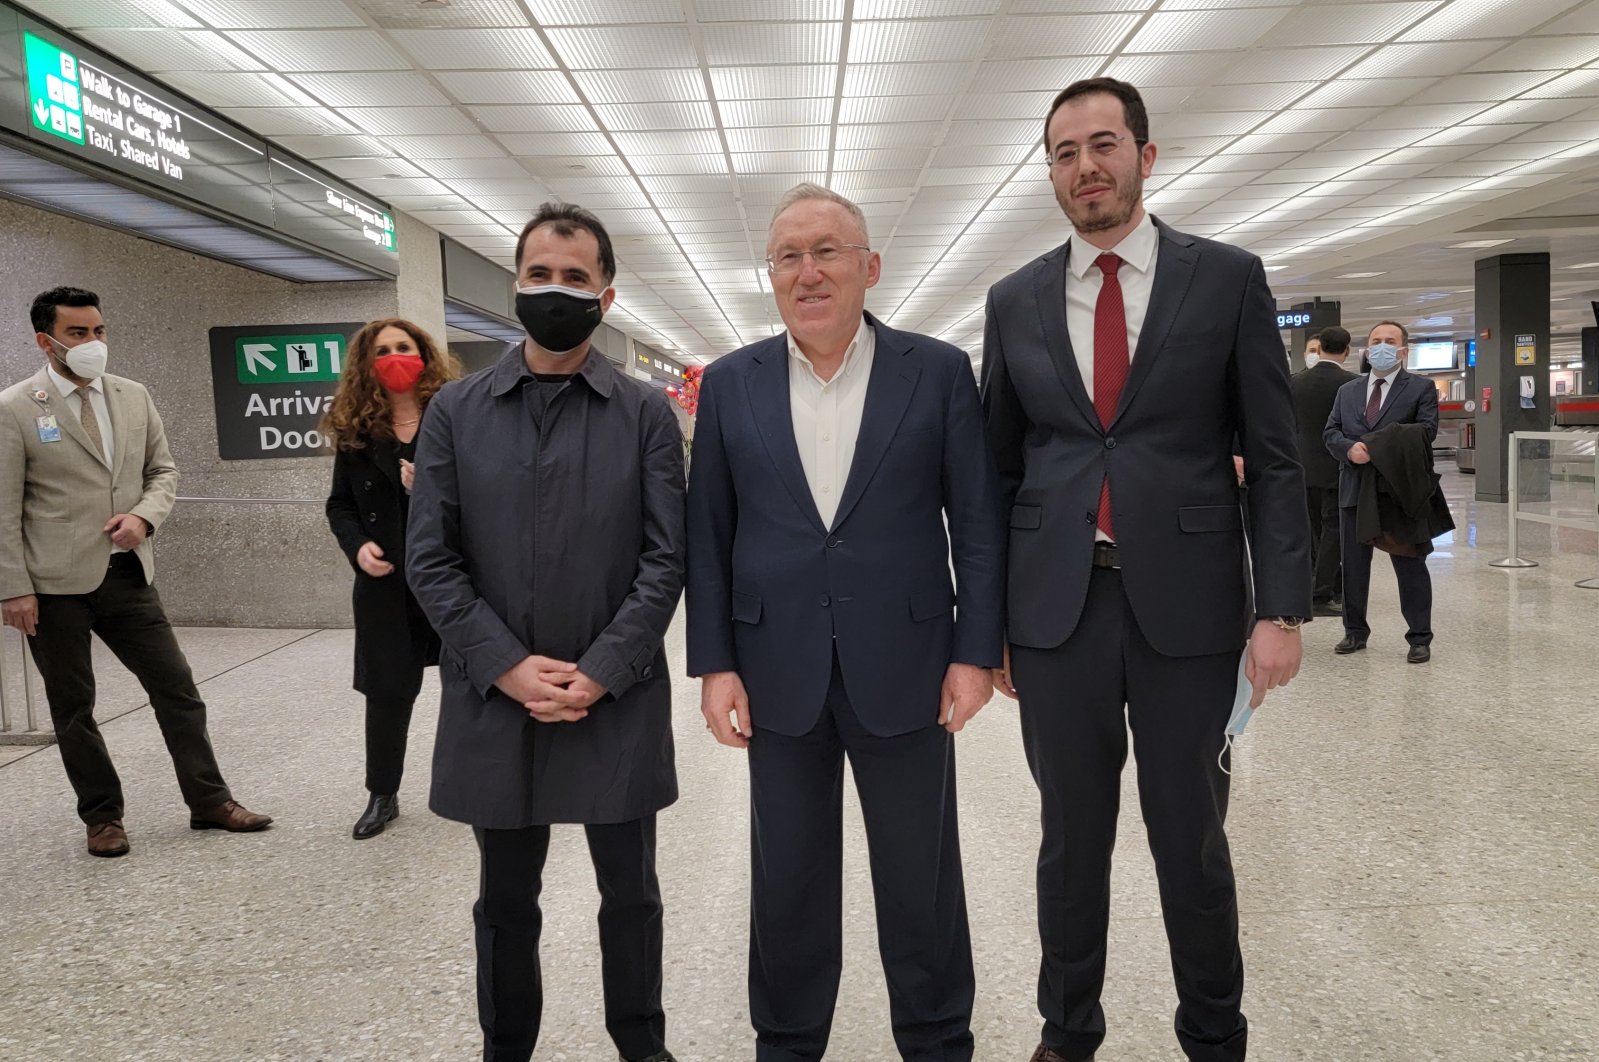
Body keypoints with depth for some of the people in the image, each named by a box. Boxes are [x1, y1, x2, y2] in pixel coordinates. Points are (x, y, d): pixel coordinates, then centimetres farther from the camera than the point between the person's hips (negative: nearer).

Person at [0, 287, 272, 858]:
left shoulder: (133, 397, 7)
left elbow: (163, 470, 14)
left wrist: (144, 515, -7)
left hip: (126, 573, 4)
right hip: (55, 582, -4)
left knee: (176, 686, 5)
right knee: (72, 706, 8)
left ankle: (209, 801, 16)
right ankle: (102, 816, 23)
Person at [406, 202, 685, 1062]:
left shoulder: (647, 414, 1)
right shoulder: (455, 411, 4)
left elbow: (666, 560, -4)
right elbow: (429, 558, -1)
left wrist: (598, 674, -13)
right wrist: (508, 668, -11)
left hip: (617, 704, 0)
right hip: (494, 703, 1)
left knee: (631, 894, 13)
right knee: (506, 900, 15)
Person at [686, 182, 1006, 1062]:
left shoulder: (939, 372, -1)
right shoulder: (731, 383, 4)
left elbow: (978, 523, 0)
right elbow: (708, 534, 4)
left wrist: (975, 651, -5)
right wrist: (714, 663, -1)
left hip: (904, 667, -1)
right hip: (779, 674, 2)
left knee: (922, 880, 12)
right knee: (787, 882, 14)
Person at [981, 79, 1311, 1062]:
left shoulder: (1227, 278, 1)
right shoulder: (1016, 301, 7)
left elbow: (1273, 457, 0)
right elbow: (1000, 469, 9)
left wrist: (1281, 608, -8)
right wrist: (988, 621, 7)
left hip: (1185, 605, -1)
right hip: (1057, 608, 2)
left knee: (1191, 839, 11)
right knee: (1072, 837, 13)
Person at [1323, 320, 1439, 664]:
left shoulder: (1421, 388, 3)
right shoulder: (1347, 391, 16)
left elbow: (1426, 431, -9)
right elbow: (1330, 432, 8)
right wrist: (1350, 448, -14)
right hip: (1354, 489, 4)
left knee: (1410, 564, 1)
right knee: (1353, 564, 9)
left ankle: (1419, 638, 8)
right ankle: (1355, 632, 20)